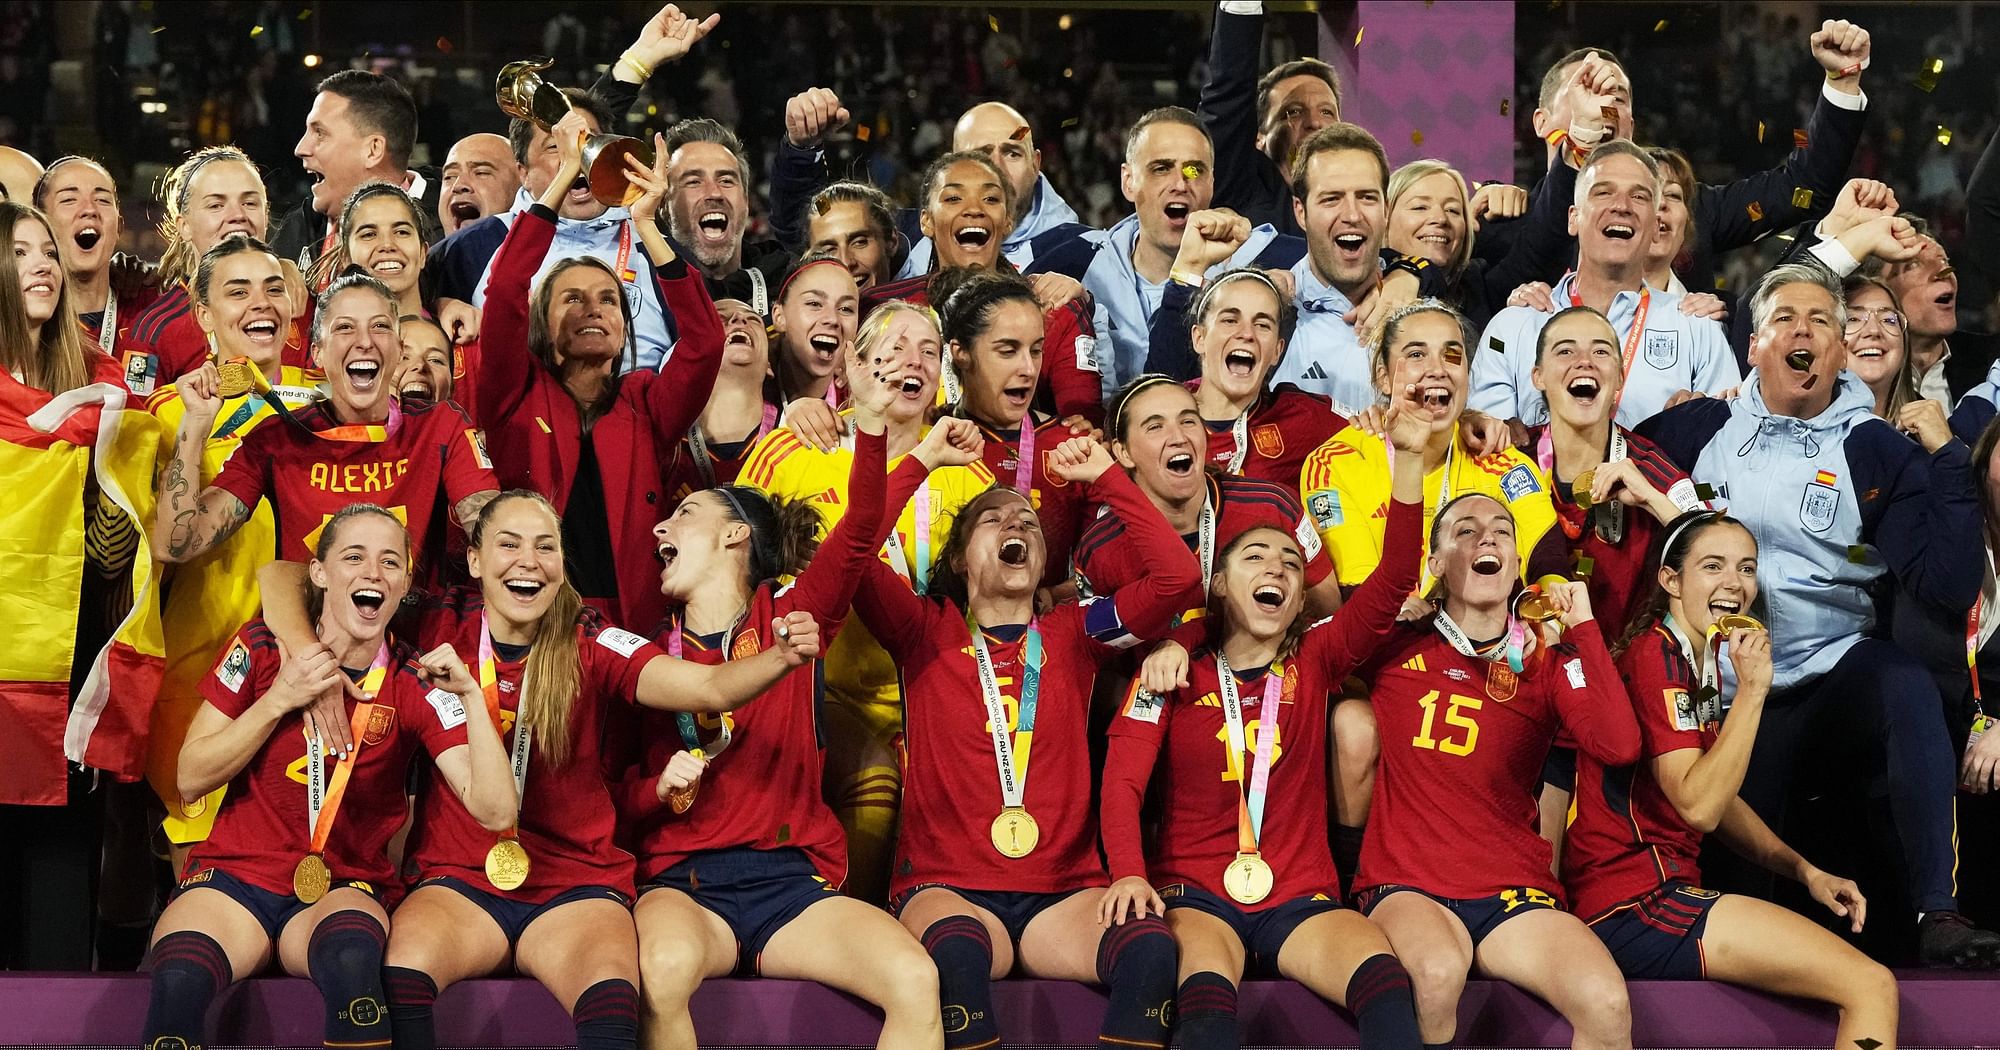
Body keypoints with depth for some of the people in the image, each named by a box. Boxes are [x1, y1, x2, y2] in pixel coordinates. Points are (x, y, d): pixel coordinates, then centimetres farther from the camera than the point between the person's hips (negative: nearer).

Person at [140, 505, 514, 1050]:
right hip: (236, 876, 0)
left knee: (352, 957, -38)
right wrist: (278, 700, -10)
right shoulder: (263, 646, 1)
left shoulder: (414, 683, 0)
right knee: (180, 979, -35)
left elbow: (494, 811, -10)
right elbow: (190, 779, 0)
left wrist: (471, 695, -20)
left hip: (345, 887, 0)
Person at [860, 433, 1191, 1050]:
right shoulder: (927, 632, 12)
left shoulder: (1073, 635, 17)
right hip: (948, 888, -2)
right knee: (958, 952, -39)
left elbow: (1177, 574, 4)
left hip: (1063, 893, 2)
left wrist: (1105, 477, 6)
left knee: (1150, 947, -32)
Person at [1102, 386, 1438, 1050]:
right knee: (1206, 994, -37)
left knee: (1384, 978, -32)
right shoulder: (1174, 670, 8)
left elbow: (1395, 580, -1)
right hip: (1195, 895, -2)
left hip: (1300, 900, 2)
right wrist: (1128, 873, -21)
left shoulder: (1314, 663, 12)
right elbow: (1122, 781, -2)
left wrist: (1409, 458, -12)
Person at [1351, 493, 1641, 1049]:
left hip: (1514, 896, 2)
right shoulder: (1395, 646, 9)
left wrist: (1583, 627, -3)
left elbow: (1619, 745, -7)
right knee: (1437, 974, -39)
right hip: (1408, 888, -2)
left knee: (1607, 1004, -29)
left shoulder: (1546, 662, 10)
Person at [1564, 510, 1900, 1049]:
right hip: (1635, 902, -10)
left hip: (1671, 890, 10)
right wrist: (1752, 691, -22)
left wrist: (1804, 870, 10)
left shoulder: (1699, 659, 19)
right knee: (1872, 985, -15)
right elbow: (1697, 807, -22)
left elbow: (1718, 799, 23)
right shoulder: (1654, 655, -12)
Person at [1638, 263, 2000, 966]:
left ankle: (1937, 915, -40)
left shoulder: (1875, 451, 0)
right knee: (1734, 869, -1)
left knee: (1909, 689, -36)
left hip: (1836, 663, -2)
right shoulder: (1704, 428, 6)